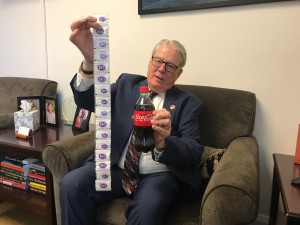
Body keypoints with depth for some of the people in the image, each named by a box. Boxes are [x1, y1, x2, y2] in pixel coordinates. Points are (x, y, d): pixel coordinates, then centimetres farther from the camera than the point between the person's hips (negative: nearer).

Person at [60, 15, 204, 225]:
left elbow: (194, 151, -6)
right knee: (71, 184, -23)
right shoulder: (127, 83, 10)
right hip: (114, 167, 2)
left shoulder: (188, 103, 5)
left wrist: (163, 143, -31)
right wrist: (90, 61, -30)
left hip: (159, 175, -1)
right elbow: (87, 100, -7)